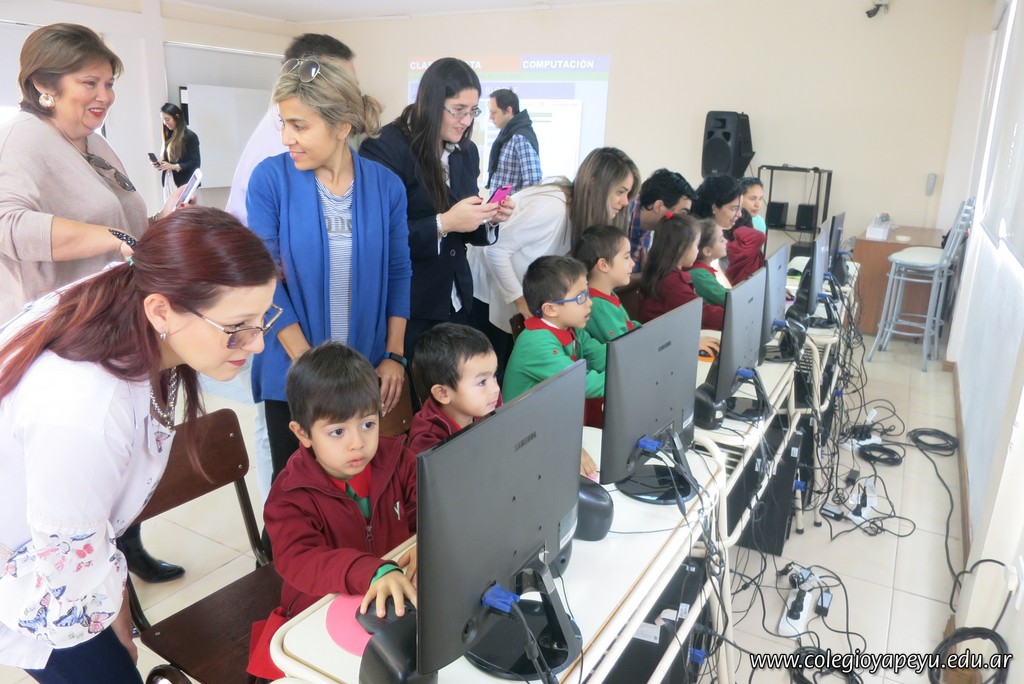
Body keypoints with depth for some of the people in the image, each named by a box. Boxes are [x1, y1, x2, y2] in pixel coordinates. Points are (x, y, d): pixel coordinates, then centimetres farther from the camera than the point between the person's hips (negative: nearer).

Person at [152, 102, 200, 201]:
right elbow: (167, 159, 21)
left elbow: (195, 163, -8)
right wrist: (160, 164, 1)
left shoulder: (190, 136, -4)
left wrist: (174, 167, -17)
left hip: (184, 184, -6)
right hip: (168, 183, 6)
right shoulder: (168, 137, 14)